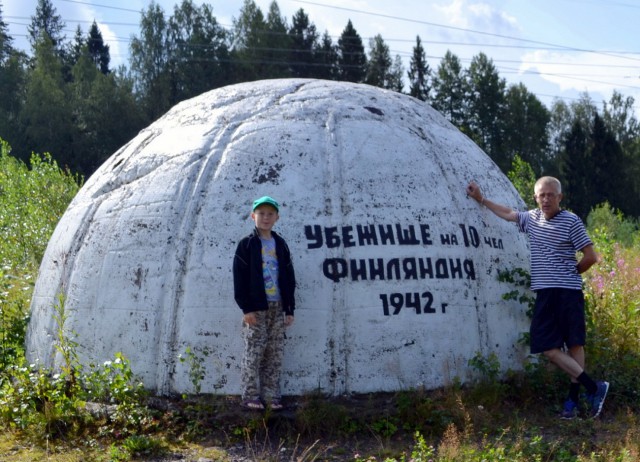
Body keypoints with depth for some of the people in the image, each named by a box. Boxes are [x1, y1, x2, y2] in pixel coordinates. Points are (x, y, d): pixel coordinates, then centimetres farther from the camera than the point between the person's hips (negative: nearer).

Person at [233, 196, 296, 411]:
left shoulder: (281, 245, 13)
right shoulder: (247, 244, 0)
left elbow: (289, 278, 14)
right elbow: (239, 278, -5)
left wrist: (289, 309, 8)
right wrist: (246, 308, -11)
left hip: (277, 308, 4)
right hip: (256, 309, -4)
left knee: (275, 354, 4)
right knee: (254, 352, -5)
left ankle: (271, 395, 9)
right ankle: (251, 396, 1)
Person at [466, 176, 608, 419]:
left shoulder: (571, 221, -5)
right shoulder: (532, 218, 13)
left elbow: (590, 256, -5)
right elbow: (507, 213, 31)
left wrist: (571, 272, 7)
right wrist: (481, 199, 34)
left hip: (568, 292, -5)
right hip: (544, 293, 5)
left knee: (575, 344, -1)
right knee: (549, 348, -2)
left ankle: (573, 399, 2)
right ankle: (594, 388, 3)